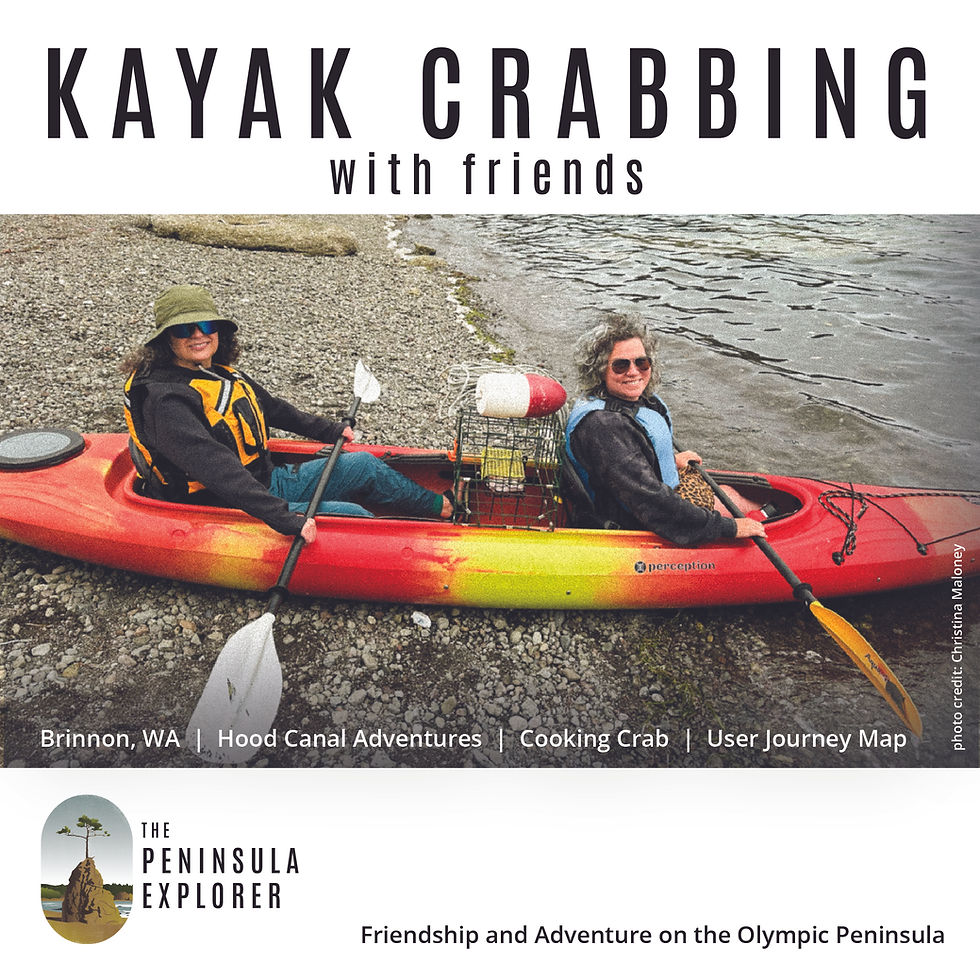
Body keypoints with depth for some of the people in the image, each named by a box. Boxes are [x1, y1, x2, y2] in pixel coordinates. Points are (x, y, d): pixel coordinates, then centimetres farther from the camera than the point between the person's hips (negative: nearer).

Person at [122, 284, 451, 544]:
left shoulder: (222, 374, 6)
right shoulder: (165, 400, -23)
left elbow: (272, 408, 23)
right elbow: (216, 470, -34)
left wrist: (330, 431, 32)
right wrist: (285, 519, -40)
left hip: (269, 482, 9)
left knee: (362, 465, 7)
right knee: (348, 515, -20)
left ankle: (439, 507, 25)